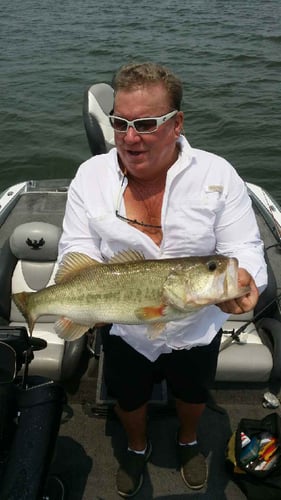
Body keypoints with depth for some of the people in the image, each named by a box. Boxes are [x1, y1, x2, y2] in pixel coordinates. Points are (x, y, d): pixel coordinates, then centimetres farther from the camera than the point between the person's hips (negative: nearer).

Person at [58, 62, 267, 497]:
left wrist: (241, 280, -40)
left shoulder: (218, 175, -18)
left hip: (197, 329, 0)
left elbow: (243, 249, -17)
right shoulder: (91, 175, -13)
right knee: (128, 398, 26)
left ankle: (188, 441, 65)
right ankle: (137, 447, 62)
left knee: (192, 394, 28)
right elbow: (78, 250, -10)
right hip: (123, 329, 1)